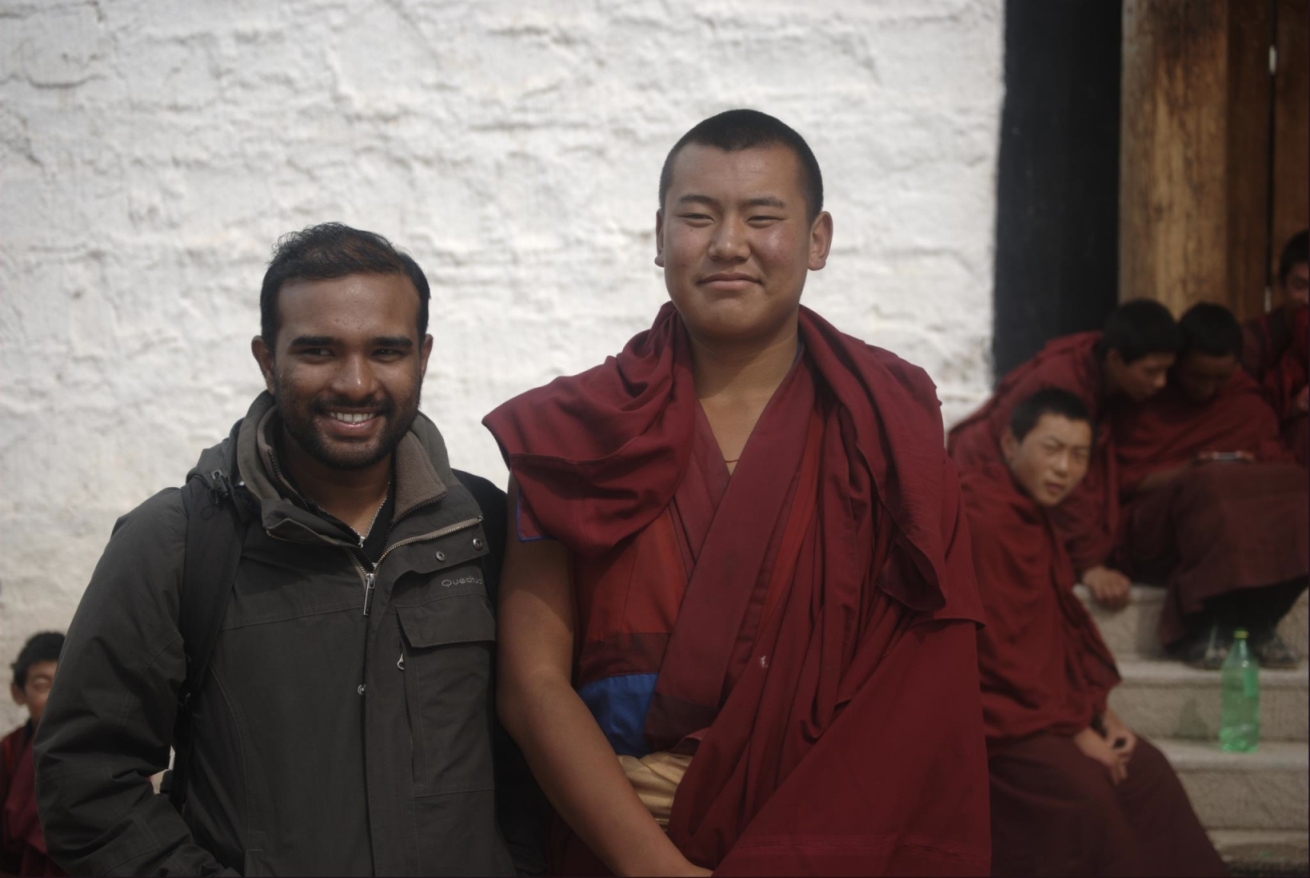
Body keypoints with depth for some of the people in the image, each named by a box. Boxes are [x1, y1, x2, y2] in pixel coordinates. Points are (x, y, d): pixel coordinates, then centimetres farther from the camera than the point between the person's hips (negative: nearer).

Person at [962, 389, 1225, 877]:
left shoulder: (1032, 513, 9)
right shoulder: (986, 519, -22)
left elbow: (1066, 622, 14)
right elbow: (999, 651, -23)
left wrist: (1100, 712, 4)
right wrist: (1074, 730, -16)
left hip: (1037, 700, 10)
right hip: (991, 714, -10)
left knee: (1145, 772, 4)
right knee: (1082, 790, -25)